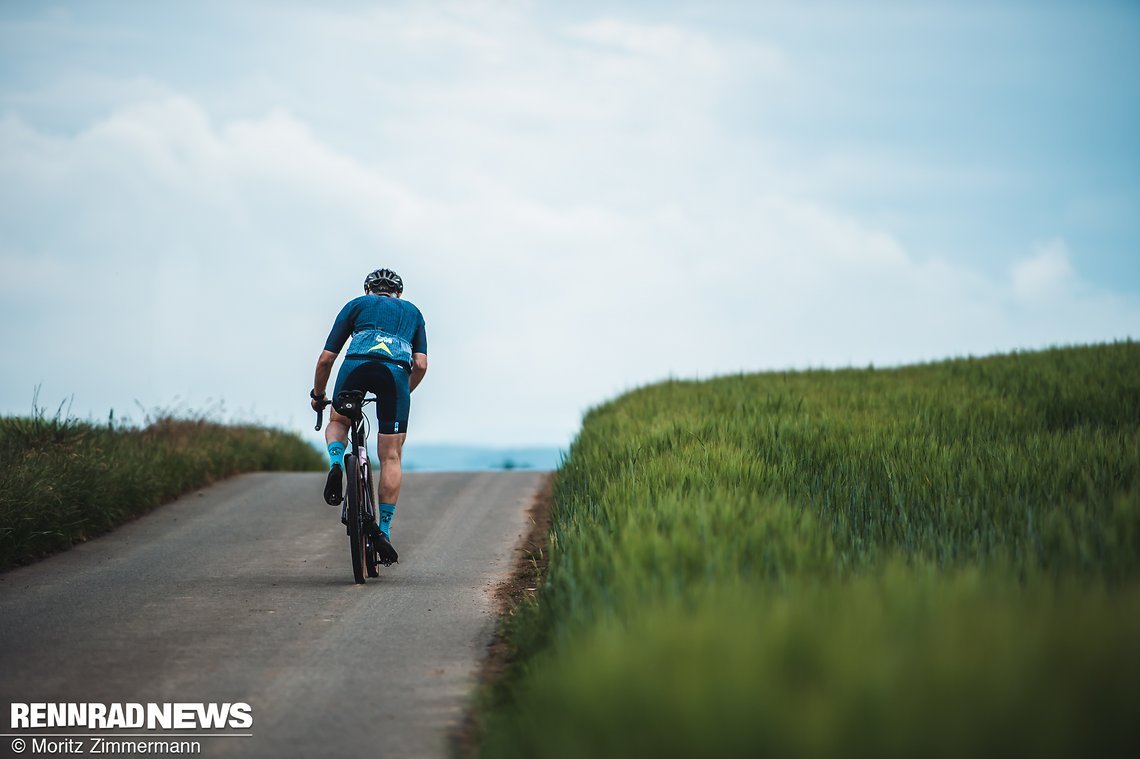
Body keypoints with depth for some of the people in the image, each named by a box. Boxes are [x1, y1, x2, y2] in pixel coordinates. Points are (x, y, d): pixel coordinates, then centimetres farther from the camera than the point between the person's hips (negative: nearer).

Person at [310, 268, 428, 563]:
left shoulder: (356, 304, 29)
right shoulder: (412, 311, 33)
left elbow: (326, 359, 23)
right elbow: (421, 365, 18)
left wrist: (317, 394, 37)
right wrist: (405, 392, 36)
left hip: (357, 364, 0)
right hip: (397, 371, 0)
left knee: (337, 422, 29)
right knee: (391, 458, 8)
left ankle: (336, 464, -1)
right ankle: (384, 531, 2)